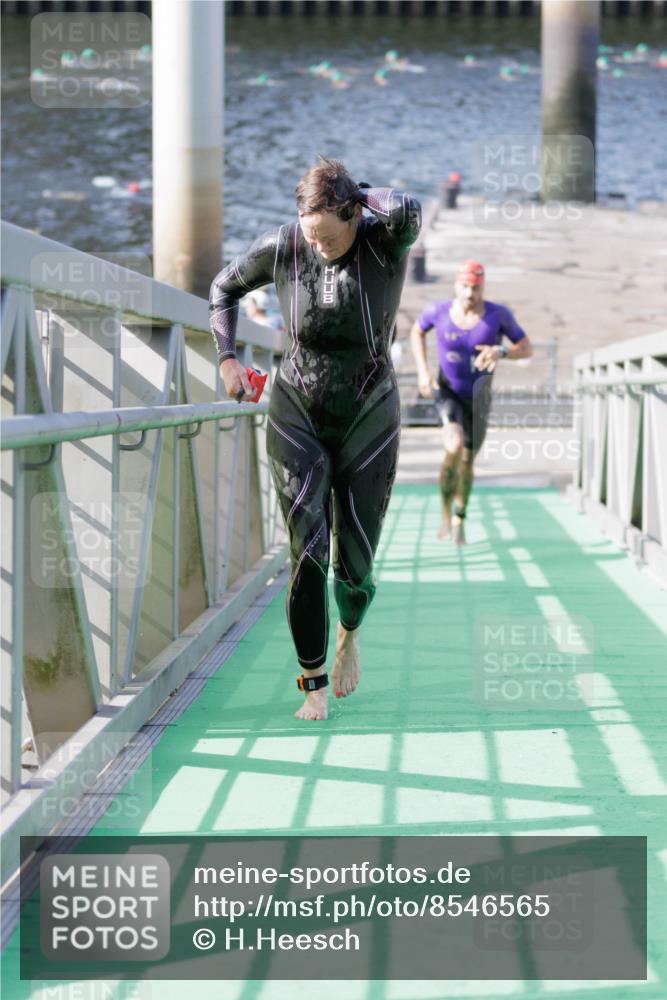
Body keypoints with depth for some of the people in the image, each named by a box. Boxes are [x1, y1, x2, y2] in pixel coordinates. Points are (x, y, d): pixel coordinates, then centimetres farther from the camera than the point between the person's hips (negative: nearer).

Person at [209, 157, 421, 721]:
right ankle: (314, 686, -3)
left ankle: (350, 633, 40)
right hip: (297, 418, 1)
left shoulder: (386, 243, -16)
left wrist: (362, 194, -22)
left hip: (367, 421, -1)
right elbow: (225, 288, 11)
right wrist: (227, 359, 3)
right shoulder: (282, 248, -9)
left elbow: (408, 210, -42)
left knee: (355, 567, 4)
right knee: (307, 554, -14)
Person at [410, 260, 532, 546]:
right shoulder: (438, 311, -16)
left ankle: (459, 520, 39)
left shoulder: (498, 314, -19)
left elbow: (527, 348, -11)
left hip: (478, 398, 2)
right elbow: (417, 332, 6)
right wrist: (422, 371, -5)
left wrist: (501, 352, -33)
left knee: (467, 460, 13)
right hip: (448, 393, -2)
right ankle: (445, 514, -9)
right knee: (454, 447, -28)